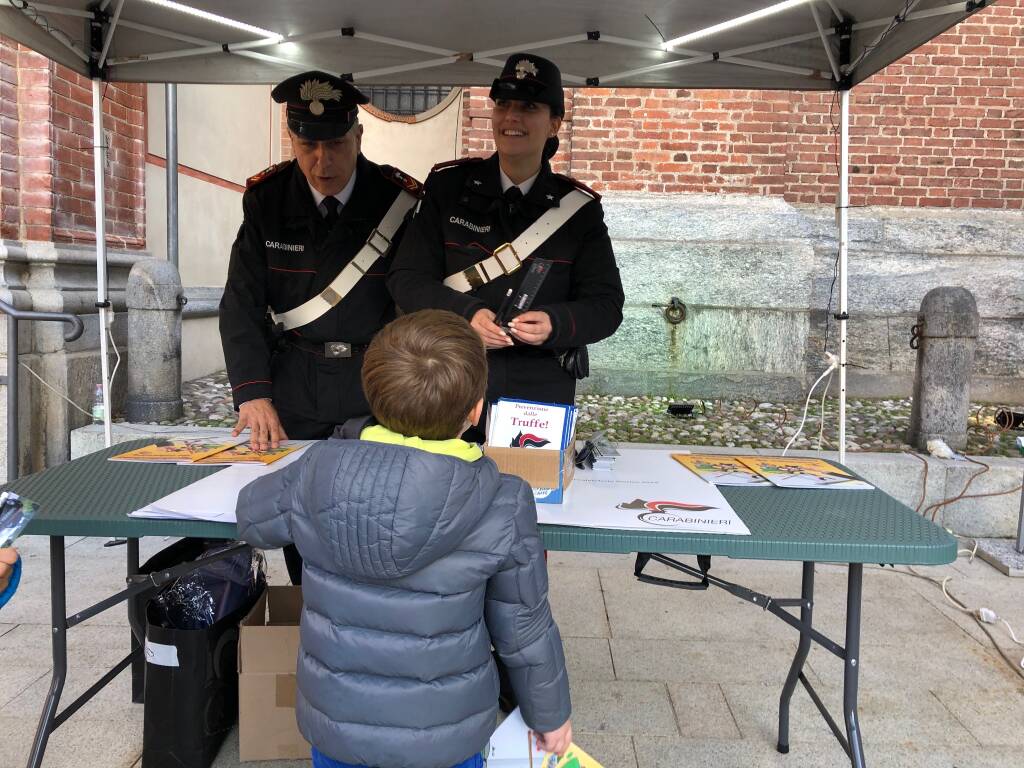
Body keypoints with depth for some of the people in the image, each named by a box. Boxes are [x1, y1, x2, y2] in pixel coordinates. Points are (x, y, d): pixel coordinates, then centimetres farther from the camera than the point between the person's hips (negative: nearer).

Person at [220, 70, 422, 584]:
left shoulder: (400, 199, -7)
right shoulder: (266, 198, 0)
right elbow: (242, 304, -2)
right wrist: (253, 393, -14)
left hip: (377, 385, -2)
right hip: (293, 384, 2)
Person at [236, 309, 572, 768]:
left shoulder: (317, 475, -19)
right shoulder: (502, 507, -24)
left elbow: (251, 519, 3)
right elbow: (524, 631, -12)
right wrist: (551, 714, 7)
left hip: (334, 724, 2)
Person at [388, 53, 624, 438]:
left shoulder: (579, 207, 0)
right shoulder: (448, 185, 0)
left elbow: (606, 305, -2)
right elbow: (406, 279, -4)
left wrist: (555, 324, -23)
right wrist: (466, 314, -21)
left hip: (543, 391, 0)